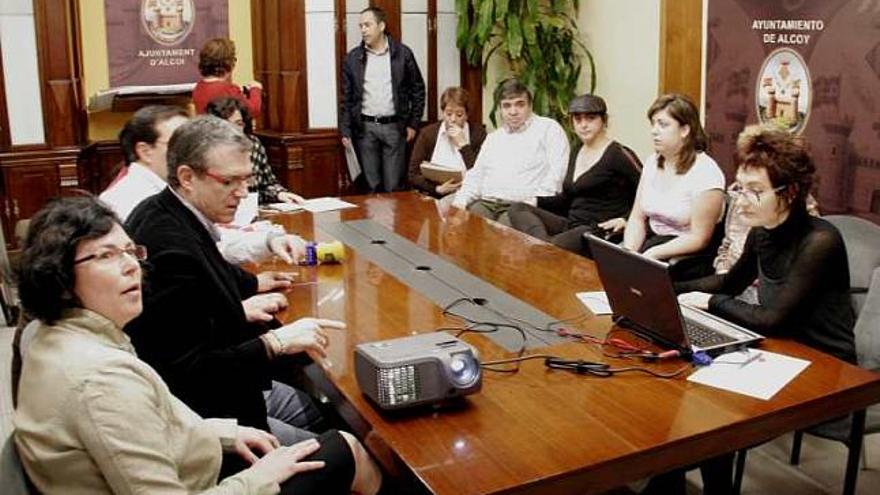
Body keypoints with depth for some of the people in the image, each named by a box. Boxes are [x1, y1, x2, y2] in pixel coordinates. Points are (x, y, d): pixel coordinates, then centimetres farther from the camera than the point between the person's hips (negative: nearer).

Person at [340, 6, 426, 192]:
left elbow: (418, 90, 5)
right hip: (365, 128, 1)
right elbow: (346, 97, 6)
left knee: (394, 186, 2)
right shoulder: (352, 58, 4)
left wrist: (413, 124, 1)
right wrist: (345, 131, 1)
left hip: (394, 126, -1)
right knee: (371, 185, 5)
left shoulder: (403, 53, 1)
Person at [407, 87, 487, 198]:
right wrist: (437, 189, -11)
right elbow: (413, 175, 5)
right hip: (433, 198, 1)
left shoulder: (478, 133, 4)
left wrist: (464, 146, -8)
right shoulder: (427, 133, 7)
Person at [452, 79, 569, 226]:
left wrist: (536, 202, -17)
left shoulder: (548, 128, 7)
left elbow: (556, 173, -5)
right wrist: (460, 201, 6)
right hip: (484, 203, 5)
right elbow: (476, 174, 24)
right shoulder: (493, 137, 27)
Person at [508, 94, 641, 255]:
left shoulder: (618, 154, -5)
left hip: (599, 230, -9)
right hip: (571, 224, 9)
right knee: (518, 208, -12)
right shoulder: (577, 152, 19)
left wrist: (626, 220, -18)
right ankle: (544, 242, -32)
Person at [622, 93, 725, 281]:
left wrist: (653, 254, -22)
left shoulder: (706, 173, -14)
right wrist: (629, 253, -11)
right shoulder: (652, 163, 8)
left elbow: (699, 239, -14)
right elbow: (637, 218, 7)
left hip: (690, 257, -6)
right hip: (652, 242, 6)